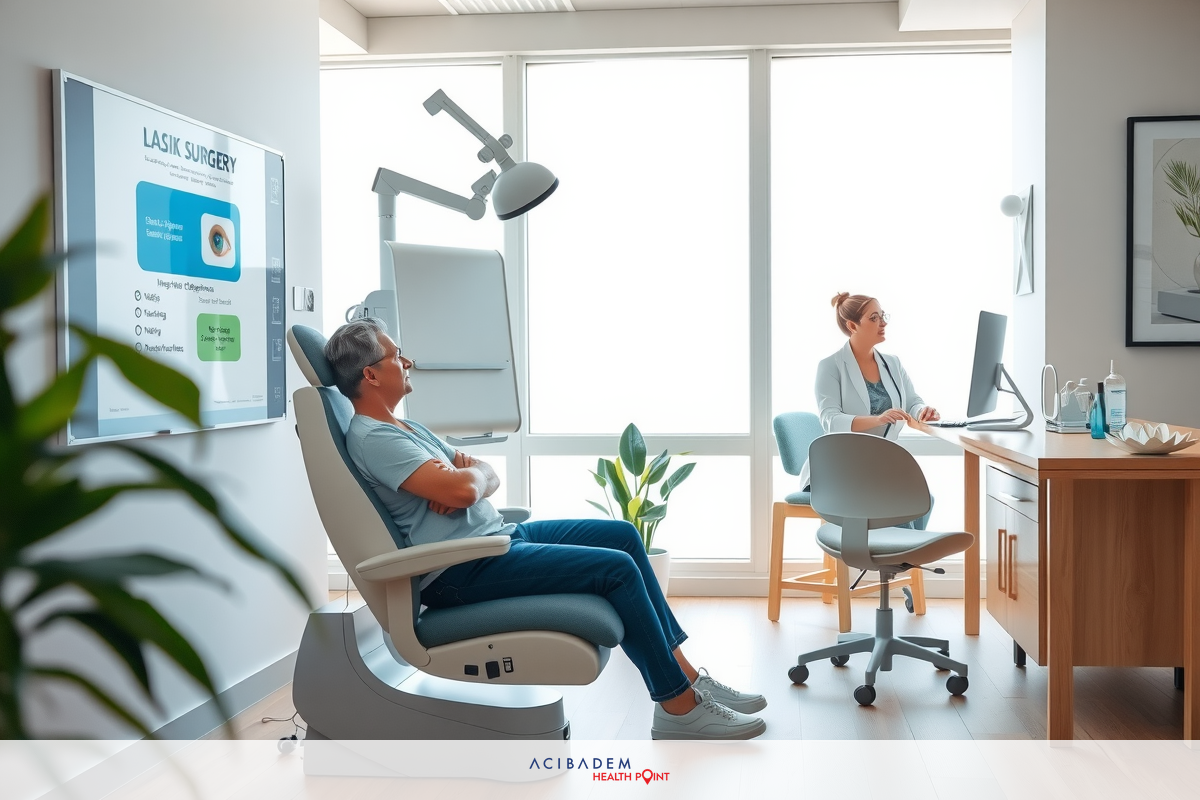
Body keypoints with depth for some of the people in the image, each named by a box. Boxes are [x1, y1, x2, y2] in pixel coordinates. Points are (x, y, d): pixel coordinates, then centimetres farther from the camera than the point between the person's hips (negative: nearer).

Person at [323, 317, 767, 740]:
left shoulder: (404, 427, 18)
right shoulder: (371, 438, -15)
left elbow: (487, 479, 15)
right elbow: (463, 489, -28)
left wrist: (468, 474, -9)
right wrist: (475, 472, -4)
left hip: (494, 536, 11)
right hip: (460, 571, -11)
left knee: (623, 535, 6)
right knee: (616, 568, -18)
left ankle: (686, 674, 9)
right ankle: (680, 707, -6)